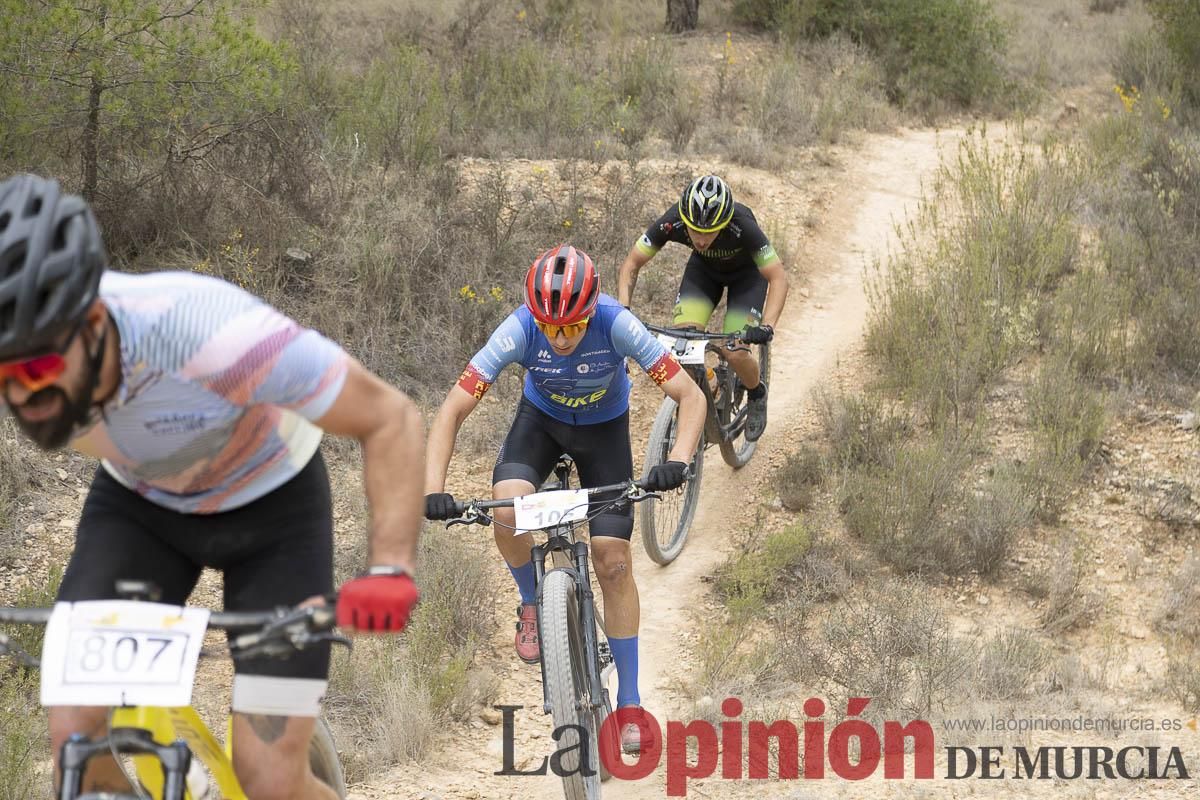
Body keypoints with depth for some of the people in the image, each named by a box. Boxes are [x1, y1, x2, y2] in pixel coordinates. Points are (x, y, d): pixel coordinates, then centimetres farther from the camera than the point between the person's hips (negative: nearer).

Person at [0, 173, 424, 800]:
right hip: (134, 502, 3)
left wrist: (390, 569, -43)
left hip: (270, 502, -3)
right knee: (75, 737, -17)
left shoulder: (204, 332, -40)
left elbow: (391, 420, -29)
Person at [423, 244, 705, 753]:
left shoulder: (617, 325, -35)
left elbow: (691, 396, -32)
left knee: (613, 560, -8)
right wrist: (433, 489, -43)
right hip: (541, 417, 1)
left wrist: (678, 461, -50)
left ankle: (629, 704, 4)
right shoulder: (519, 330, -33)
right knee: (508, 507, -30)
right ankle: (532, 602, 2)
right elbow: (452, 411, -30)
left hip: (603, 428, 0)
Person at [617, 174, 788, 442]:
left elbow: (778, 277, -35)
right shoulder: (672, 223, -34)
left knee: (735, 354, -16)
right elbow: (631, 264, -22)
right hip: (704, 268, 3)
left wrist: (767, 327, -48)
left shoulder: (743, 227, -41)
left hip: (747, 272, -2)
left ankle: (757, 393, 17)